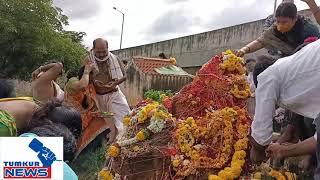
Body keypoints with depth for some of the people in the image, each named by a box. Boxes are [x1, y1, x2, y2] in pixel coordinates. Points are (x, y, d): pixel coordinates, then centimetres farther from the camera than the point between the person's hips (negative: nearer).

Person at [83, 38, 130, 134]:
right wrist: (94, 82, -21)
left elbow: (124, 76, 4)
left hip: (113, 94, 0)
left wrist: (115, 83, -15)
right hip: (97, 96, 0)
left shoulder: (115, 59, -1)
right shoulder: (88, 60, -4)